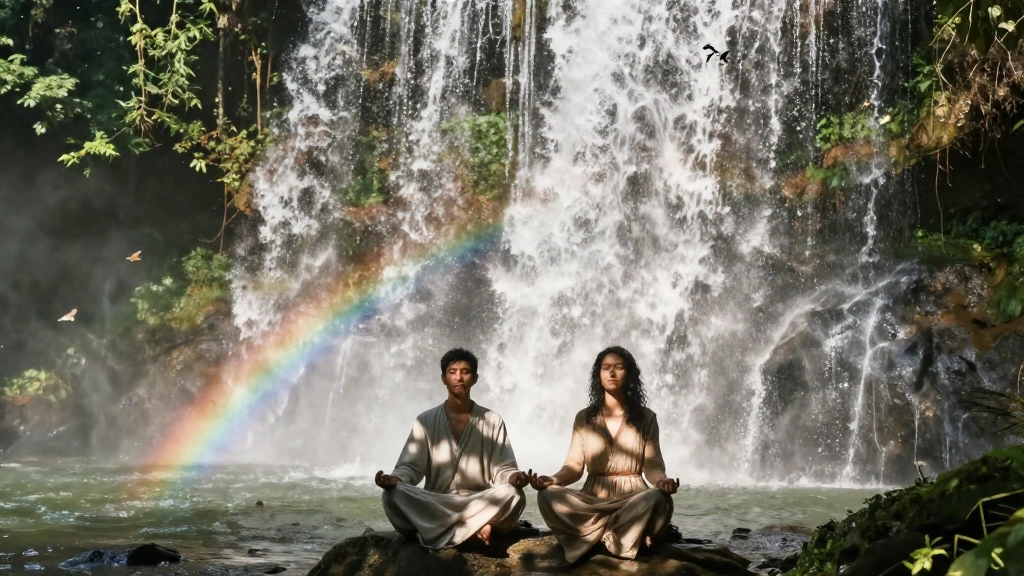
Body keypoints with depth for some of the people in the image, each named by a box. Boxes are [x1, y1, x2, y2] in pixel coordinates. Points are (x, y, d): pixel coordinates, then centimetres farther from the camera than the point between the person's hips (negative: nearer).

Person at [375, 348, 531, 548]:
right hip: (433, 508, 1)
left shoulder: (492, 421, 8)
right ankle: (474, 528, -31)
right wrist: (394, 479, -22)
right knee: (394, 495, -30)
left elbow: (502, 469, 2)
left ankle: (446, 532, -30)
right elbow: (410, 467, 2)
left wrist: (514, 477, -23)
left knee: (512, 494, -30)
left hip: (481, 506, -1)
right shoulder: (426, 421, 8)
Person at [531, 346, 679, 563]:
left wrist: (663, 481, -22)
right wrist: (553, 479, -16)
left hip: (632, 498, -1)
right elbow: (574, 465, 6)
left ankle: (599, 534, -19)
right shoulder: (584, 418, 10)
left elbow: (652, 465, 3)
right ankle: (624, 535, -24)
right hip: (593, 498, 2)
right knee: (549, 496, -30)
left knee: (658, 499, -37)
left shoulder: (646, 417, 7)